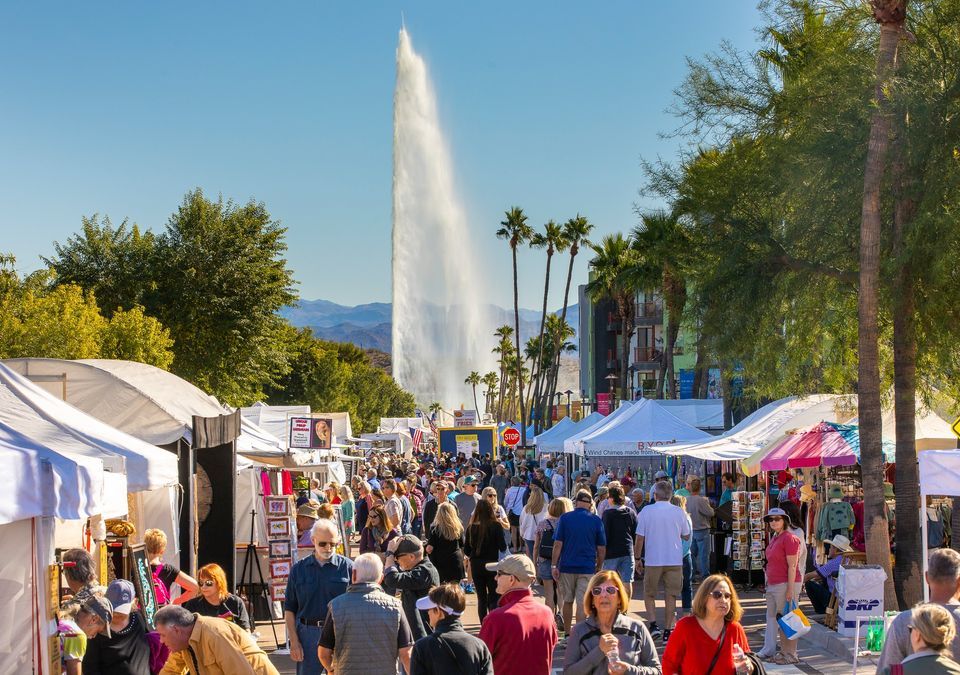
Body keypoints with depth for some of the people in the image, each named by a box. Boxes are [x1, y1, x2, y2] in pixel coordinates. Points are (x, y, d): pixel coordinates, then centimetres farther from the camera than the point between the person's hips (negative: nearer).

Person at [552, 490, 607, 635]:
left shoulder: (564, 518, -2)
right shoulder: (596, 521, 0)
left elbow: (558, 544, -5)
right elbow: (601, 548, 2)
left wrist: (554, 565, -1)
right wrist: (598, 567, 14)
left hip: (567, 566, 1)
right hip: (587, 568, -1)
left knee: (567, 601, 14)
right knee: (582, 603, -1)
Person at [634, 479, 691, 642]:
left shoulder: (646, 511, -6)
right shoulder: (679, 512, -1)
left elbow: (640, 538, -4)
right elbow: (687, 535, 9)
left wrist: (637, 558, 6)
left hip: (653, 560, -1)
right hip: (674, 560, 1)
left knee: (649, 594, 13)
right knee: (671, 595, 8)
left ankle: (653, 624, -4)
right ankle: (667, 631, 7)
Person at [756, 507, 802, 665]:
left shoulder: (788, 539, -13)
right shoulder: (774, 539, 16)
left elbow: (792, 566, -17)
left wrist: (790, 589, -20)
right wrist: (768, 585, 22)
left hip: (786, 584, -10)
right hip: (773, 585, 10)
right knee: (771, 618, 13)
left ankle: (789, 654, 1)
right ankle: (768, 652, 20)